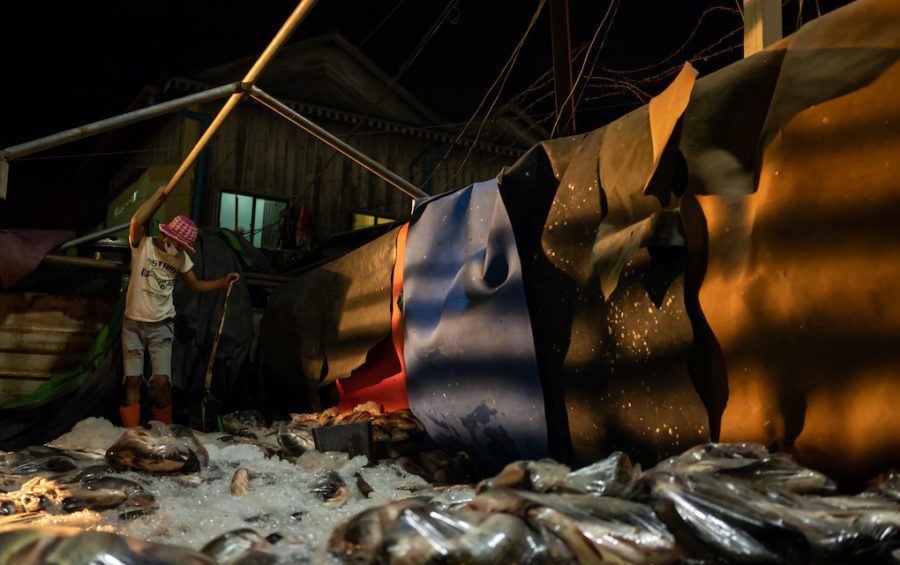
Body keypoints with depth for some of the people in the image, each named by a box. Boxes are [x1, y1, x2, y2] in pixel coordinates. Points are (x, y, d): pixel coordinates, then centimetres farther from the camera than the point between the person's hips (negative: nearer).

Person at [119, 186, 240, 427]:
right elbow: (137, 222, -27)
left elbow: (195, 285, 13)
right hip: (133, 323, -2)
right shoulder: (142, 245, -8)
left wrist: (224, 281, 1)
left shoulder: (181, 258, 4)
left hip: (161, 326, 2)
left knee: (161, 381, -9)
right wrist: (160, 195, -19)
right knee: (133, 379, -1)